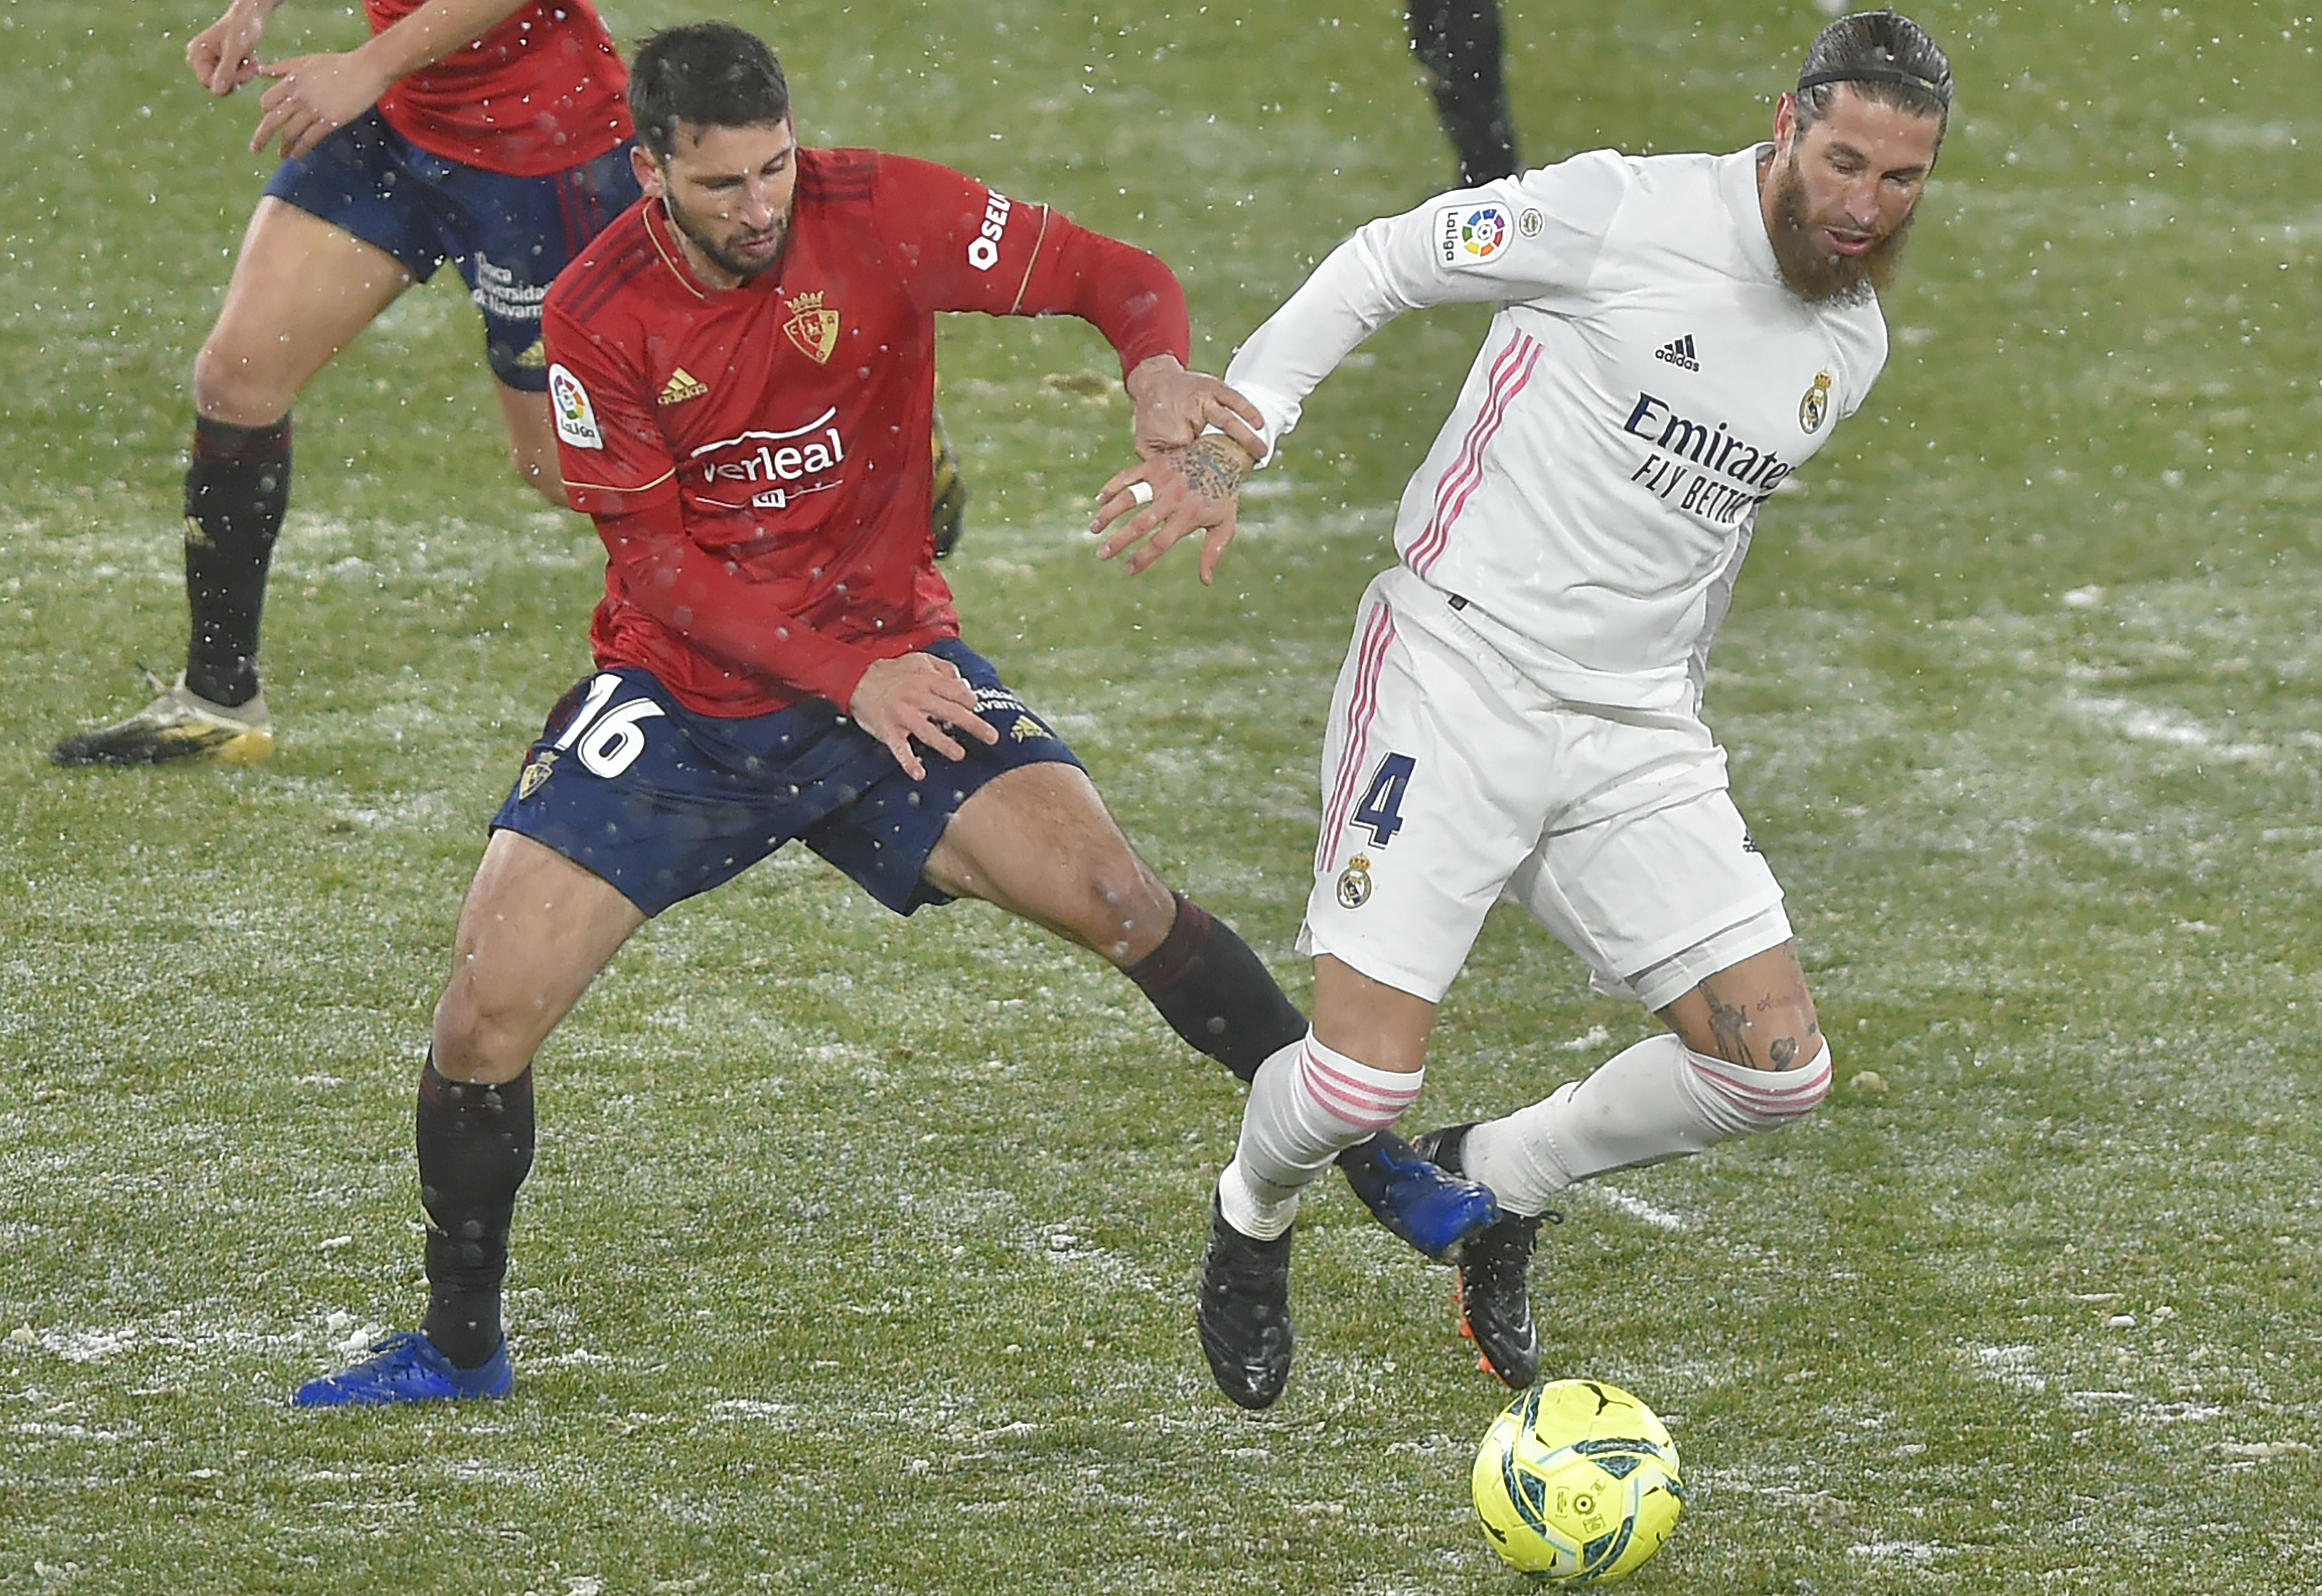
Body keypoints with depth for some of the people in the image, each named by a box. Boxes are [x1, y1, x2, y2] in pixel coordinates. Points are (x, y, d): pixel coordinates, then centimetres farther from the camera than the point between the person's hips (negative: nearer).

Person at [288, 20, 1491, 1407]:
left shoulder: (877, 214, -14)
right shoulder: (598, 316, -12)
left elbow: (1115, 276, -12)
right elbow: (654, 559, -11)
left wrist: (1159, 368, -37)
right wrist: (846, 679, -23)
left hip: (888, 658, 0)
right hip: (682, 693, 0)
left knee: (1109, 888, -21)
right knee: (486, 1012, -10)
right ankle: (460, 1351, 11)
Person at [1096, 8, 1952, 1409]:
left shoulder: (1856, 347, 8)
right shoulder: (1630, 213, -14)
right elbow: (1378, 267, -5)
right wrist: (1230, 442, -11)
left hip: (1635, 733, 6)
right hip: (1453, 675, -6)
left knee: (1779, 1069, -5)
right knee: (1366, 1080, -14)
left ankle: (1500, 1180, 21)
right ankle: (1254, 1219, 23)